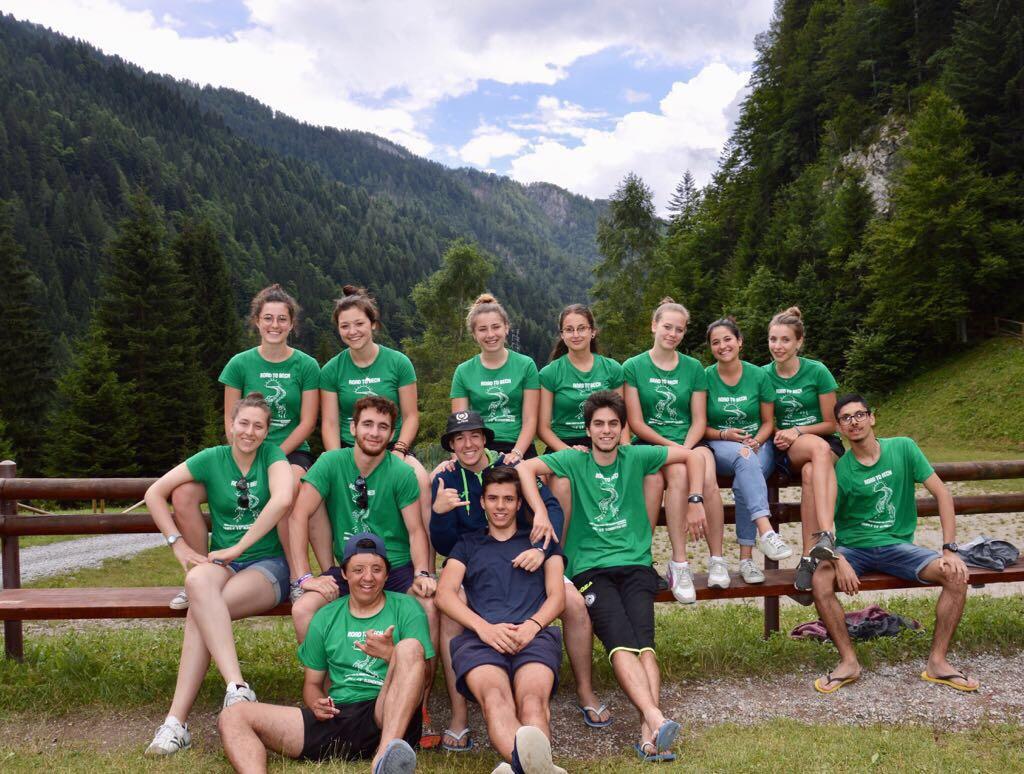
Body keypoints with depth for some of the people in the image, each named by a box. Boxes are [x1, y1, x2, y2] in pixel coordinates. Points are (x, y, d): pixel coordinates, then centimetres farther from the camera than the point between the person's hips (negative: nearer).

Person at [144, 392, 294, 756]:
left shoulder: (272, 455, -2)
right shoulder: (212, 458, 5)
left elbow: (283, 499, -22)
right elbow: (155, 493, 7)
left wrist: (239, 547, -20)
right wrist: (178, 544, -1)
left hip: (267, 564, -2)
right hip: (221, 560, 3)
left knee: (198, 613, -31)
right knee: (198, 581, -35)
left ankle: (176, 722, -31)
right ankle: (237, 686, -42)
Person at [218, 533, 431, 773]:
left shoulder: (406, 609, 7)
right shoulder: (326, 618, 17)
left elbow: (421, 676, 1)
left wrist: (391, 655, -19)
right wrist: (316, 703, -2)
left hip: (392, 720, -3)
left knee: (410, 647, -28)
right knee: (232, 716, -10)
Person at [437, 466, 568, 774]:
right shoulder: (467, 544, 30)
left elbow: (556, 595, 18)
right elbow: (444, 593, 13)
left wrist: (533, 625, -6)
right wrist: (484, 627, -6)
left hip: (533, 634, 1)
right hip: (480, 637, -1)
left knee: (532, 699, -36)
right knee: (494, 697, -38)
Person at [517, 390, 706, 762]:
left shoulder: (636, 457, 11)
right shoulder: (574, 460, 6)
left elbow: (693, 456, 19)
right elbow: (525, 468, -7)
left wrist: (695, 501, 12)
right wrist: (541, 514, -18)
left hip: (636, 564, 2)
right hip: (590, 568, -1)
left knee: (643, 641, -23)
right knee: (620, 643, -26)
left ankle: (648, 733, -34)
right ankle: (657, 720, -41)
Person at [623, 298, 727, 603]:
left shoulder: (694, 368, 12)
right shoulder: (633, 367, 4)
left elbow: (699, 421, 8)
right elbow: (636, 423, -2)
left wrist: (686, 448, -12)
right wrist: (671, 447, -12)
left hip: (689, 443, 2)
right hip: (650, 445, -2)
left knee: (707, 477, -31)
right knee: (679, 472, -34)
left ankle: (717, 559, -21)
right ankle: (680, 563, -30)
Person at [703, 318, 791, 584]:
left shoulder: (759, 375, 3)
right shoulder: (705, 378, 0)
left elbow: (768, 422, 7)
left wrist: (756, 441, -12)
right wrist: (725, 435, -15)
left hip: (757, 445, 1)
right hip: (720, 447, -1)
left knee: (744, 482, -34)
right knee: (744, 458, -38)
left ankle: (746, 558, -28)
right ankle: (765, 530, -50)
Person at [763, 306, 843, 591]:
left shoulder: (817, 372, -1)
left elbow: (831, 424, 1)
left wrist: (797, 431, -14)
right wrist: (776, 434, -8)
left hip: (825, 443, 0)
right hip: (785, 451, 0)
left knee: (811, 474, -39)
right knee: (819, 448, -39)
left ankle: (809, 557, -41)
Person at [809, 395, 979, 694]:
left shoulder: (903, 448, -2)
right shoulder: (839, 470, -5)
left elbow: (942, 493, -3)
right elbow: (824, 524, -7)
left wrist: (950, 549, -12)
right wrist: (838, 561, -27)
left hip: (897, 546, 2)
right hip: (852, 548, -1)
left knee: (956, 574, -22)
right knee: (821, 581, -31)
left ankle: (937, 661, -8)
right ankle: (849, 661, -14)